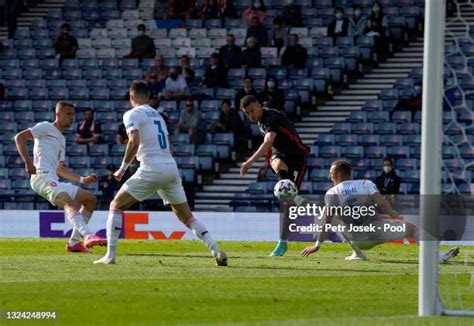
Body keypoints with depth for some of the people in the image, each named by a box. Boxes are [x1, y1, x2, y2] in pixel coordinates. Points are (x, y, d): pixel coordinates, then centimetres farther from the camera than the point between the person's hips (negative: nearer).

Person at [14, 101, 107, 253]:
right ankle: (88, 236, -56)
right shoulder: (46, 127, 6)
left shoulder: (61, 140, 31)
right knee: (70, 203, -33)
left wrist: (83, 180, 26)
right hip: (42, 177, -10)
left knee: (91, 200, 12)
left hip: (54, 182, 10)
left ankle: (74, 242, 8)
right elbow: (20, 137, -5)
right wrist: (28, 163, -16)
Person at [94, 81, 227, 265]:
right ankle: (217, 252, -1)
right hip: (171, 167, 6)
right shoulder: (157, 115, 24)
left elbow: (134, 142, -15)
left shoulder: (132, 115, 1)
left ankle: (110, 255, -3)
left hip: (151, 169, -6)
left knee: (116, 206, 6)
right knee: (187, 217, 12)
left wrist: (123, 168, -7)